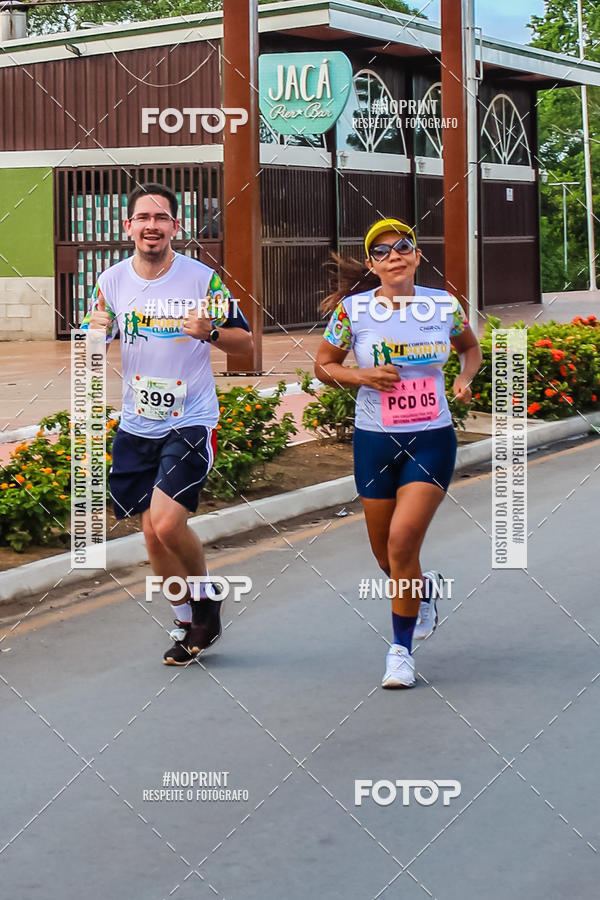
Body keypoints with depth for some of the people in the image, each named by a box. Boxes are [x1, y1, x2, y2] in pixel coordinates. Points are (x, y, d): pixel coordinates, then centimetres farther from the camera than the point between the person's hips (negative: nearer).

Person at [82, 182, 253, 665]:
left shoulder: (202, 279, -8)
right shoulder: (112, 281, 1)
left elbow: (245, 343, -2)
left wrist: (209, 331, -23)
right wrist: (95, 332, -13)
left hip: (192, 421, -4)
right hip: (137, 425, 4)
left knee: (167, 522, -18)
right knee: (153, 532, 7)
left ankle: (205, 599, 10)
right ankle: (188, 624, 26)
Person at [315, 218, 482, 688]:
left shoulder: (445, 305, 0)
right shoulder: (352, 310, -5)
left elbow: (471, 348, 18)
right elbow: (323, 364, 5)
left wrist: (465, 377, -2)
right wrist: (361, 376, -13)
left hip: (432, 439, -1)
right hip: (375, 440, 1)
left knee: (402, 540, -15)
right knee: (385, 553, 9)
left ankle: (401, 649, 1)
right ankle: (426, 587, 45)